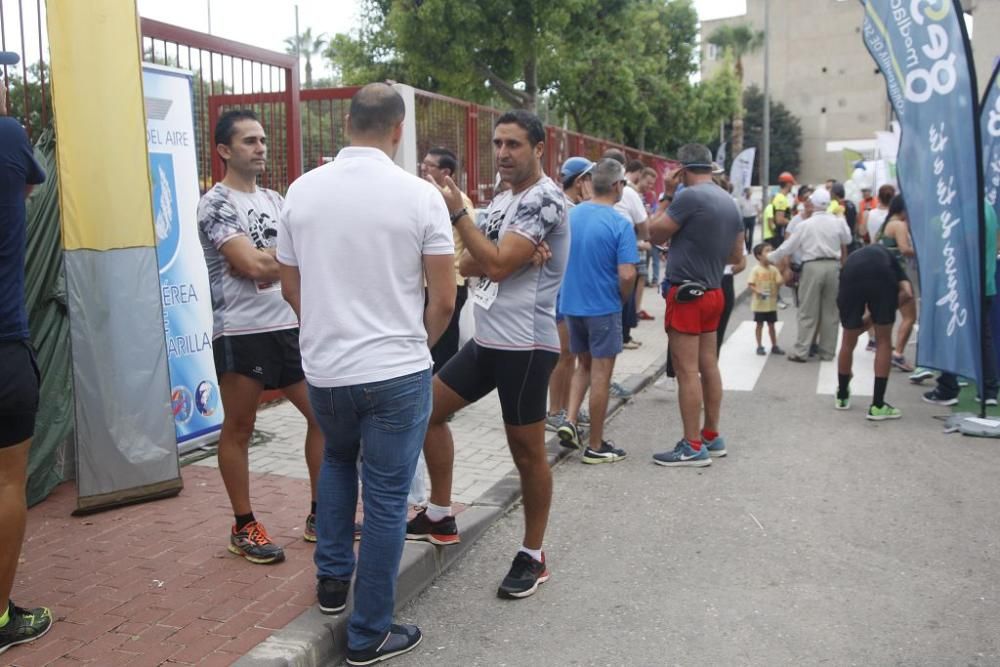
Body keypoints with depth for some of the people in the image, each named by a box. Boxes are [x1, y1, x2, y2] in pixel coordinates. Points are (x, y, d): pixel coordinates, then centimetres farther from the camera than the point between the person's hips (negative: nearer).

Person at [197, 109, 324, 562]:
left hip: (289, 326, 7)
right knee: (239, 429, 4)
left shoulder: (275, 200, 15)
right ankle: (244, 527, 18)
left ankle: (319, 515, 21)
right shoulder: (215, 203, -7)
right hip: (239, 332, -7)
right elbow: (252, 265, -17)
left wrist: (265, 265, -10)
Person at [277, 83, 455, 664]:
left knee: (337, 459, 31)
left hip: (324, 368, 4)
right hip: (397, 371, -4)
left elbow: (290, 287, 8)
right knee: (386, 498, 7)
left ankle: (332, 579, 35)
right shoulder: (420, 195, -10)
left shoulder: (302, 190, 0)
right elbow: (444, 298, -8)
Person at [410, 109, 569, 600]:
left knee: (527, 450, 1)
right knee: (429, 409, 14)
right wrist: (516, 254, -11)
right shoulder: (502, 201, 15)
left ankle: (533, 556, 17)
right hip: (487, 337, 9)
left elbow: (497, 266, -22)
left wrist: (457, 212, -14)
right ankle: (440, 517, 28)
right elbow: (469, 265, 8)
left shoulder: (545, 199, -13)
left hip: (525, 343, -9)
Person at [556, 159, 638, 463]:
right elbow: (627, 274, -21)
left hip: (571, 303, 5)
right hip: (603, 307, -5)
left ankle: (570, 420, 8)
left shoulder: (570, 215, 1)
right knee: (601, 374, 5)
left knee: (584, 365, 23)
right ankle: (596, 446, 13)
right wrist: (623, 300, -2)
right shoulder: (620, 224, -16)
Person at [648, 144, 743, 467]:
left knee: (687, 370, -4)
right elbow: (736, 255, 14)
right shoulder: (729, 201, 8)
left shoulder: (689, 197, -17)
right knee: (708, 366, 14)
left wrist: (667, 194, -1)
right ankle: (712, 437, 23)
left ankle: (693, 447, -1)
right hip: (713, 292, 8)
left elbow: (655, 233, -7)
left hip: (687, 294, -8)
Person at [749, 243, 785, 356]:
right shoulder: (756, 270, -10)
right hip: (759, 303, -4)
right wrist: (758, 292, -27)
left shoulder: (774, 269, 1)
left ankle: (774, 346, 21)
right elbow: (750, 285, -12)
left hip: (772, 303, 4)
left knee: (771, 325, 13)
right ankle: (759, 347, 15)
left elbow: (779, 283, -2)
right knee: (760, 325, 6)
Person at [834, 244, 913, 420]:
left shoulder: (854, 257, 44)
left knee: (848, 342, 22)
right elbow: (907, 293, 17)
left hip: (851, 276, 2)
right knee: (883, 342, 16)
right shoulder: (888, 258, 40)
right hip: (882, 276, -2)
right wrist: (879, 313, 21)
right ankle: (877, 405, 19)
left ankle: (842, 396, 42)